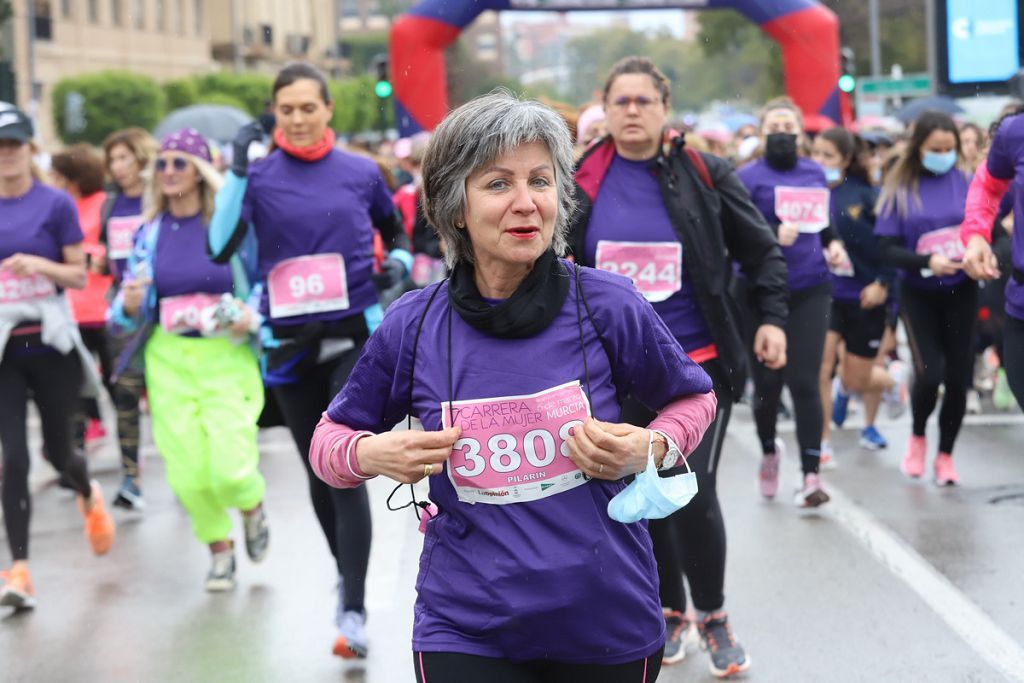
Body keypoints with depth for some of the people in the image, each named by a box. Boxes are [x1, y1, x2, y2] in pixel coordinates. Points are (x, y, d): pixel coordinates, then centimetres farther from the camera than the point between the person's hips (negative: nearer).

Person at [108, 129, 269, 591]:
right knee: (187, 474, -1)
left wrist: (252, 318, -16)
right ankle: (219, 550, 26)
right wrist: (129, 305, -12)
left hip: (226, 357, -3)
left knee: (230, 470, -12)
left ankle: (253, 506, 26)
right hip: (169, 361, 3)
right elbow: (127, 316, 10)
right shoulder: (149, 232, 5)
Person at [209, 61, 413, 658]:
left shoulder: (361, 172, 1)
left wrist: (400, 264, -1)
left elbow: (396, 230, 19)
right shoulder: (261, 177, -2)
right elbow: (221, 248, -15)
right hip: (289, 341, 2)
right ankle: (345, 570, 38)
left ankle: (354, 612, -11)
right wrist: (237, 171, -19)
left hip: (355, 335, -2)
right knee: (319, 472, 14)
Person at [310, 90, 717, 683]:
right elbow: (330, 438, 9)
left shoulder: (607, 304, -8)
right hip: (465, 632, 0)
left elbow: (693, 398, 9)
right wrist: (373, 453, -13)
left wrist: (650, 450, -12)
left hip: (610, 627, 1)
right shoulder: (412, 326, -6)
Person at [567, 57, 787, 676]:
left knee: (693, 493, -11)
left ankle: (713, 615, 11)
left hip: (698, 363, -2)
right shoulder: (583, 182, 1)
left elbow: (762, 249, 4)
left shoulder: (704, 174, -3)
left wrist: (773, 317, -6)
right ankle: (672, 612, 28)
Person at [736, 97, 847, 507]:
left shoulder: (815, 173, 10)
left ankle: (811, 476, -4)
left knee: (804, 382, -7)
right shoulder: (748, 177, -4)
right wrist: (774, 236, -25)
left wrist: (833, 244, 3)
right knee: (767, 382, 8)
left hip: (810, 292, 2)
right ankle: (769, 450, 38)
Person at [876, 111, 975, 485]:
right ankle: (917, 437, 16)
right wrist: (927, 261, -24)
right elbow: (887, 248, -9)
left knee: (959, 376, 3)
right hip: (919, 293, -2)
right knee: (930, 373, -15)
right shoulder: (899, 188, -5)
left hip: (961, 291, 2)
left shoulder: (967, 182, -1)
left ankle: (945, 455, 22)